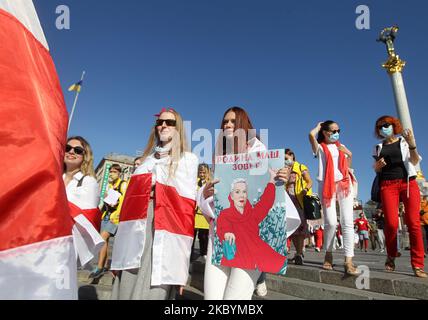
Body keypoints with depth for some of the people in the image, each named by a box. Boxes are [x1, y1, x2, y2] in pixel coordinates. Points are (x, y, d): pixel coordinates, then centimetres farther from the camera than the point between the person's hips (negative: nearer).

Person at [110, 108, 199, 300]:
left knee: (152, 291, -6)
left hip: (165, 236, -4)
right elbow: (131, 198, 17)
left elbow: (187, 206, -2)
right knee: (125, 289, 6)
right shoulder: (147, 159, 19)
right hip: (136, 233, 5)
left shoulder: (188, 159, 5)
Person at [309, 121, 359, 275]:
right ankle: (328, 254, 13)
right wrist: (319, 126, 6)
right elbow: (311, 135, -13)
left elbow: (348, 166, 25)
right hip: (327, 185, -4)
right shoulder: (319, 147, 8)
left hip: (344, 183, 4)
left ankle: (348, 261, -6)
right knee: (331, 222, -9)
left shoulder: (341, 146, 21)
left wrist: (349, 155, 7)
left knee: (347, 222, -6)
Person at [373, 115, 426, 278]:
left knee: (413, 223, -8)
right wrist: (378, 165, -6)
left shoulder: (404, 141, 13)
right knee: (391, 223, -13)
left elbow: (415, 161, 1)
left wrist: (412, 144, -14)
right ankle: (391, 256, 9)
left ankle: (418, 265, -1)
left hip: (409, 183, 0)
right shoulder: (379, 147, 18)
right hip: (388, 186, 1)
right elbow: (376, 170, 17)